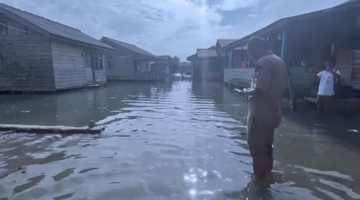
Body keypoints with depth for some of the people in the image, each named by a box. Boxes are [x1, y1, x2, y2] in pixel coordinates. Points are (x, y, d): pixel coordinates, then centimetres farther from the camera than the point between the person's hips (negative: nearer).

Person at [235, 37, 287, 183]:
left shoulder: (263, 62, -17)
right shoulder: (279, 61, 12)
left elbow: (259, 90, -25)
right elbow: (280, 86, 17)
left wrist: (246, 92, -6)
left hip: (261, 112, -9)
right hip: (273, 111, 10)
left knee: (256, 145, 5)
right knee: (266, 144, 22)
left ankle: (259, 176, 19)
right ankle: (267, 171, 37)